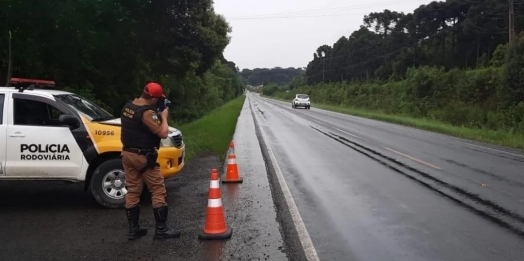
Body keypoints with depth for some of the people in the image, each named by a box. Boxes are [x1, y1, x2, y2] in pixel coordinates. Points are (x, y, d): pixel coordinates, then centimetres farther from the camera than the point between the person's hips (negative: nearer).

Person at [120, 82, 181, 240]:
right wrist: (164, 116, -6)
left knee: (132, 192, 12)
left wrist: (157, 115, 10)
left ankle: (133, 229, 17)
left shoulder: (128, 106, 6)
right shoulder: (147, 112, -21)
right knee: (158, 191, 1)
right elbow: (163, 133, -22)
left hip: (127, 154, 8)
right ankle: (161, 229, 3)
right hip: (143, 157, -8)